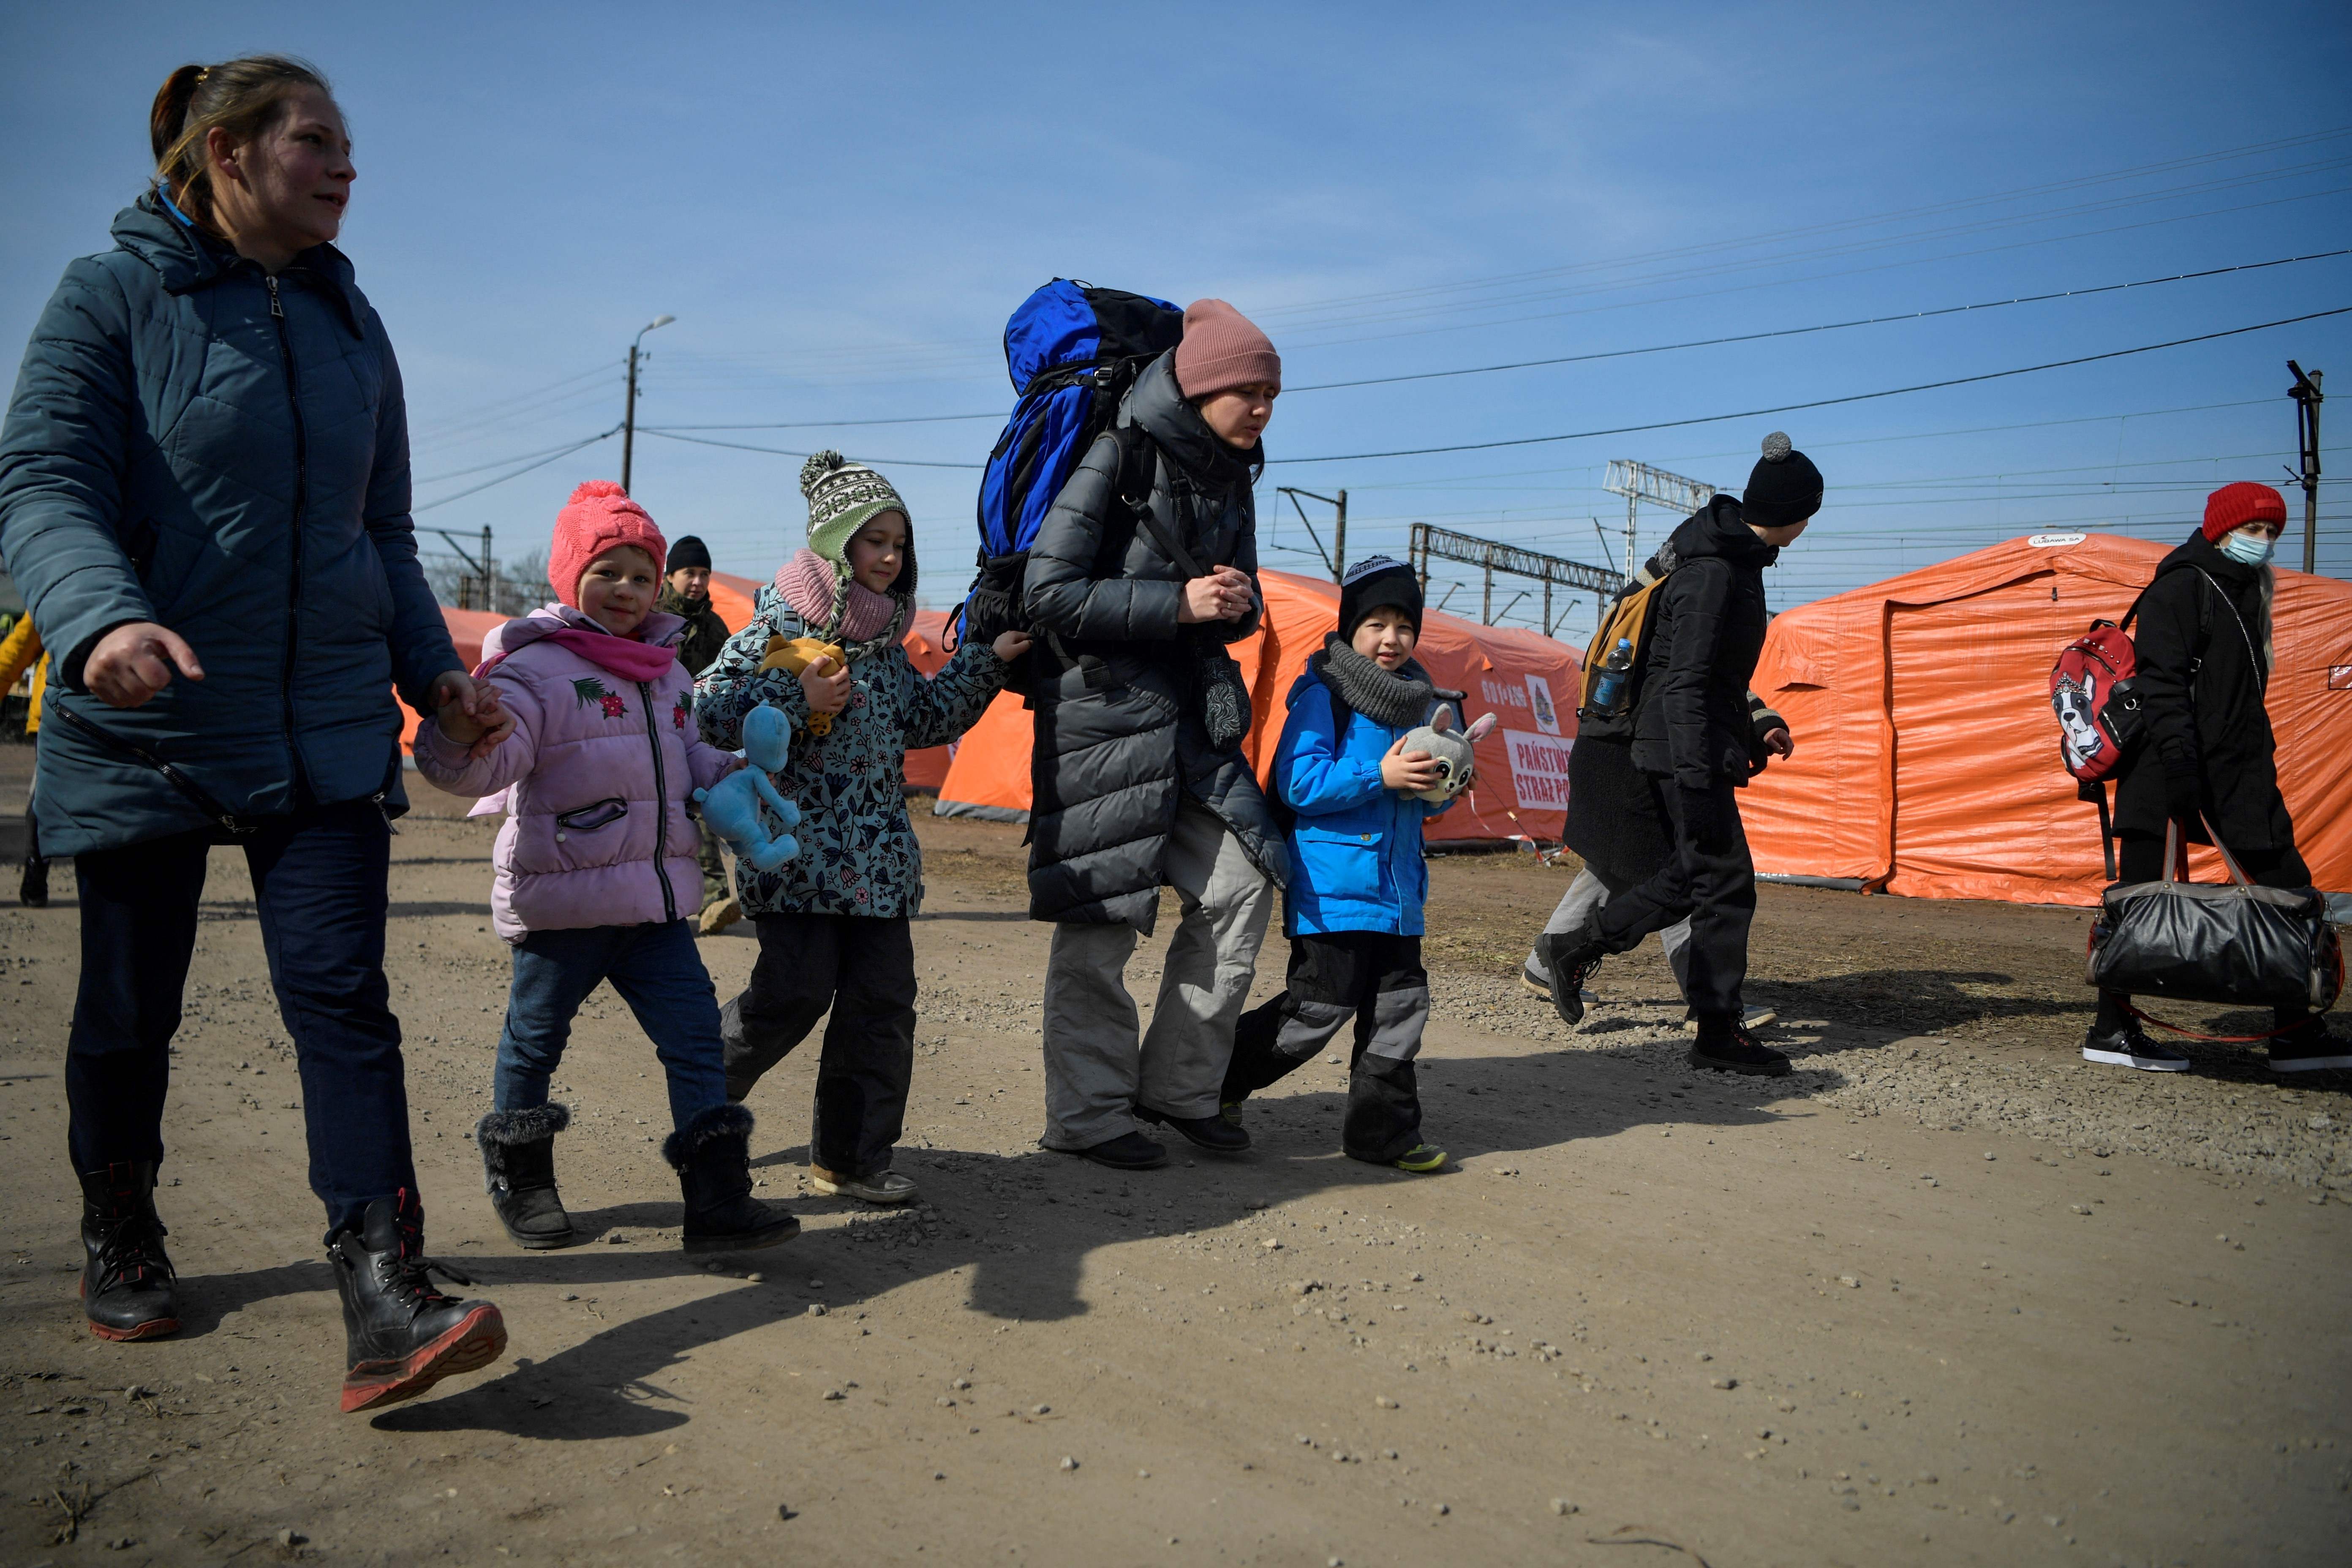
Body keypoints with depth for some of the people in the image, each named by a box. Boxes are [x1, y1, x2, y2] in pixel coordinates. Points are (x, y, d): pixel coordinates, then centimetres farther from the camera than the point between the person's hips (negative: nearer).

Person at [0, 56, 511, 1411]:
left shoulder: (349, 323, 12)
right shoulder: (114, 295, -3)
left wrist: (435, 666, 9)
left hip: (326, 726, 3)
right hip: (146, 723, -3)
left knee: (342, 996, -8)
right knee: (131, 1008, 10)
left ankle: (389, 1303, -12)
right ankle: (121, 1244, 34)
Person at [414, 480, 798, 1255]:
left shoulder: (666, 669, 13)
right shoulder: (536, 664, -9)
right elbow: (497, 758, -20)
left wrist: (723, 775, 3)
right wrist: (460, 740, -42)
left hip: (654, 900, 6)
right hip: (562, 899, -6)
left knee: (694, 1032, 1)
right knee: (535, 1037, 10)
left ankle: (717, 1197, 5)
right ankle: (520, 1181, 31)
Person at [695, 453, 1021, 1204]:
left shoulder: (887, 640, 16)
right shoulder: (780, 621, -5)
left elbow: (925, 718, 25)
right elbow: (709, 706, -11)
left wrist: (987, 662, 18)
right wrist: (800, 703, -19)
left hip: (879, 854, 7)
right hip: (798, 849, -6)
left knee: (882, 1001, 4)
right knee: (796, 989, -7)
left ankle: (850, 1157, 14)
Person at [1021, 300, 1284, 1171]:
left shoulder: (1230, 477, 12)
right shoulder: (1116, 461, -11)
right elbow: (1048, 592, -17)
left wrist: (1240, 603, -2)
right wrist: (1178, 603, -20)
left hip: (1193, 715, 8)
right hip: (1105, 712, -8)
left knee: (1240, 888, 5)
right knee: (1100, 922, -2)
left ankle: (1179, 1086, 18)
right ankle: (1088, 1114, 12)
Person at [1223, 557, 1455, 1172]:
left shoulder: (1421, 701, 14)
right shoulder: (1323, 696, -7)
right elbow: (1298, 781, -16)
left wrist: (1438, 787, -3)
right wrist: (1380, 776, -22)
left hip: (1398, 889, 7)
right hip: (1332, 886, -7)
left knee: (1402, 1004, 6)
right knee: (1320, 1007, -4)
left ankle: (1383, 1129, 18)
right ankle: (1218, 1079, 15)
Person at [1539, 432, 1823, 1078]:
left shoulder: (1736, 559, 12)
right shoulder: (1713, 573, -19)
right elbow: (1684, 683, -24)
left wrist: (1745, 737, 28)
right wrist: (1696, 780, -27)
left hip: (1697, 745, 10)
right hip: (1685, 749, -10)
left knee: (1692, 874, 14)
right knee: (1726, 883, -4)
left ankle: (1576, 948, 20)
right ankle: (1720, 1032, 3)